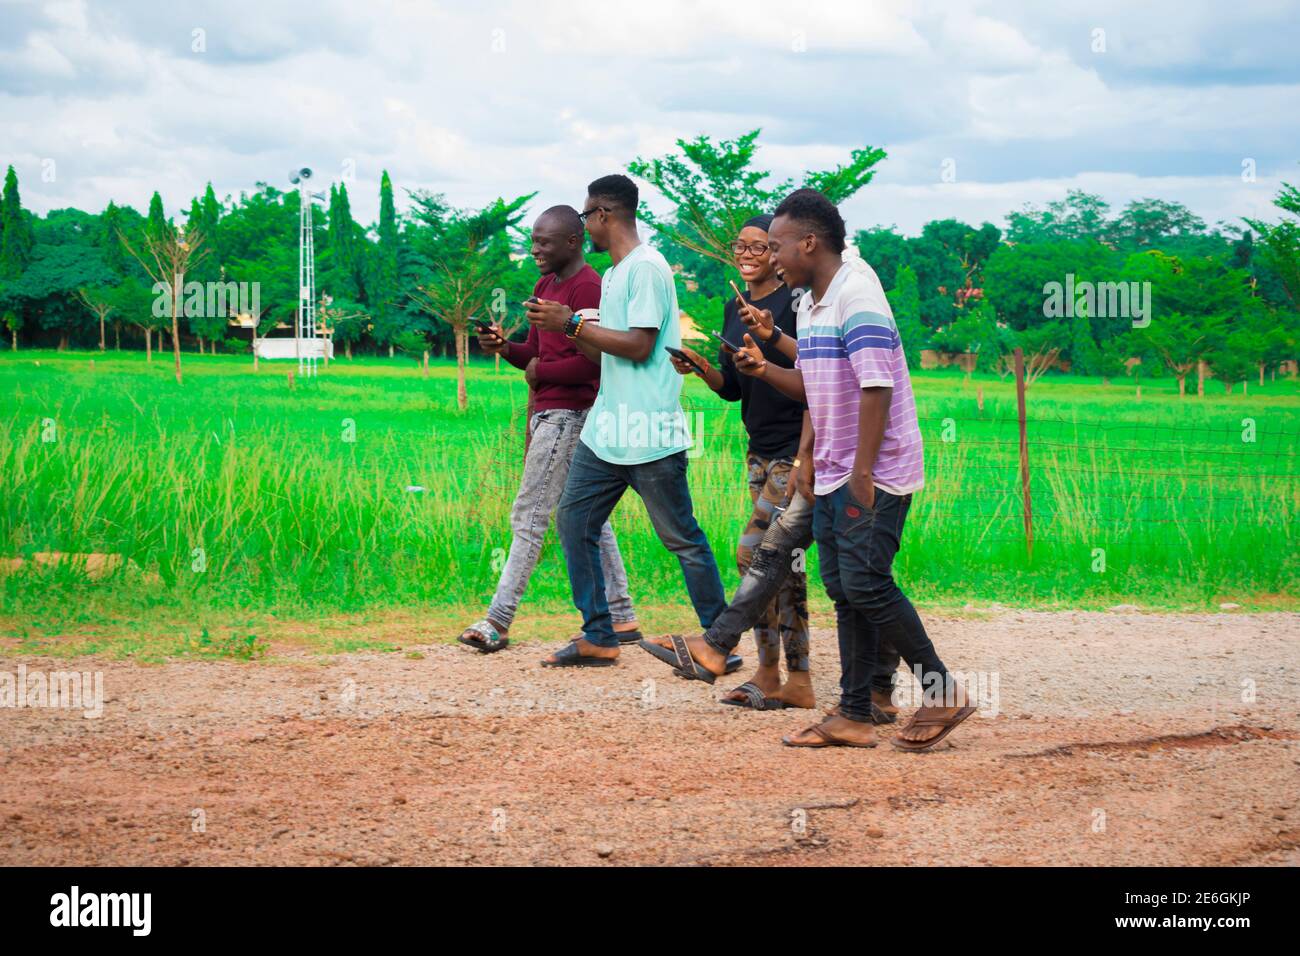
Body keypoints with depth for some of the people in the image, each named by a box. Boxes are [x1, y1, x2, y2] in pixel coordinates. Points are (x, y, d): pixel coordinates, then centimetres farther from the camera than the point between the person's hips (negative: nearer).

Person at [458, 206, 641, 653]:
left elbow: (594, 363, -21)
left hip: (568, 414, -10)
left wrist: (540, 372, -12)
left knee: (529, 515, -10)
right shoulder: (545, 286, 16)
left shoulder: (587, 288, -14)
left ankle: (498, 621, -10)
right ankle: (621, 618, 15)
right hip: (546, 412, 10)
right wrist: (505, 347, 1)